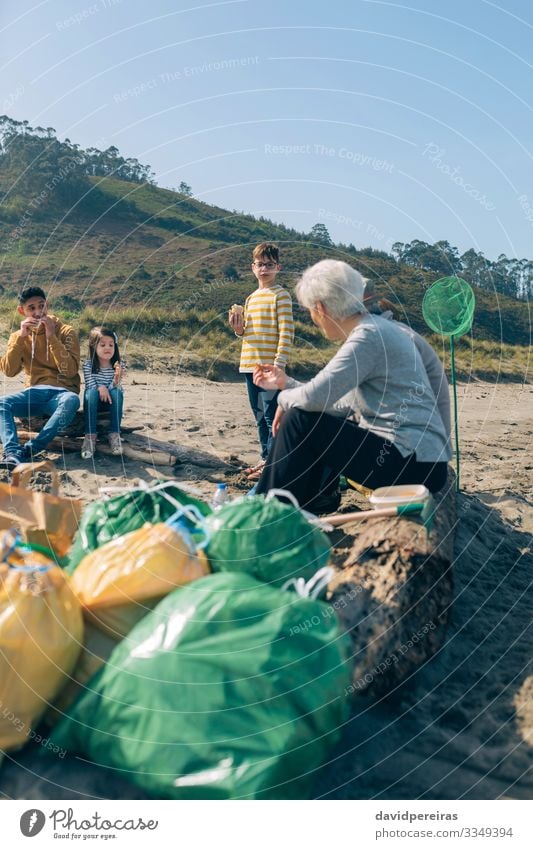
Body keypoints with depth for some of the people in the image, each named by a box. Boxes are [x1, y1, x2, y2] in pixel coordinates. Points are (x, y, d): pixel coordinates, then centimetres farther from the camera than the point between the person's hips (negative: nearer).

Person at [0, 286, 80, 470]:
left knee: (72, 401, -38)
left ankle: (28, 450, -40)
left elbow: (70, 371, -11)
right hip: (34, 393, 3)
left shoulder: (65, 331, 2)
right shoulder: (19, 336, 11)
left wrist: (51, 337, -15)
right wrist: (21, 337, -10)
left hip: (62, 392, -3)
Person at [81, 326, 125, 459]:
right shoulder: (88, 364, -8)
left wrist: (117, 378, -34)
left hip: (110, 401, 1)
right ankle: (90, 435, -34)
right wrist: (100, 388, -29)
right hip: (94, 402, -1)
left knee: (116, 392, -30)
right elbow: (90, 386, -11)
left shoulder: (118, 365, -6)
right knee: (91, 392, -33)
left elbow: (115, 388, -14)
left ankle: (114, 434, -27)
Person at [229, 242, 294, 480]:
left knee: (271, 415, -6)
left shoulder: (280, 295, -5)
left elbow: (287, 332, -11)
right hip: (250, 365, 8)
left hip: (270, 366, -8)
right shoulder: (251, 298, 17)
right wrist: (238, 327, 1)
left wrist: (280, 363, -18)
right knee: (260, 416, 13)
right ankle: (266, 459, 23)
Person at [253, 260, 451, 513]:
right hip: (411, 455, 10)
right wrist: (287, 384, 19)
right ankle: (312, 503, 22)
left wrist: (285, 398, -1)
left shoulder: (369, 336, -16)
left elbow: (315, 398, -23)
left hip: (415, 464, -10)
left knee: (301, 422, -11)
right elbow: (342, 403, 14)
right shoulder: (372, 331, 14)